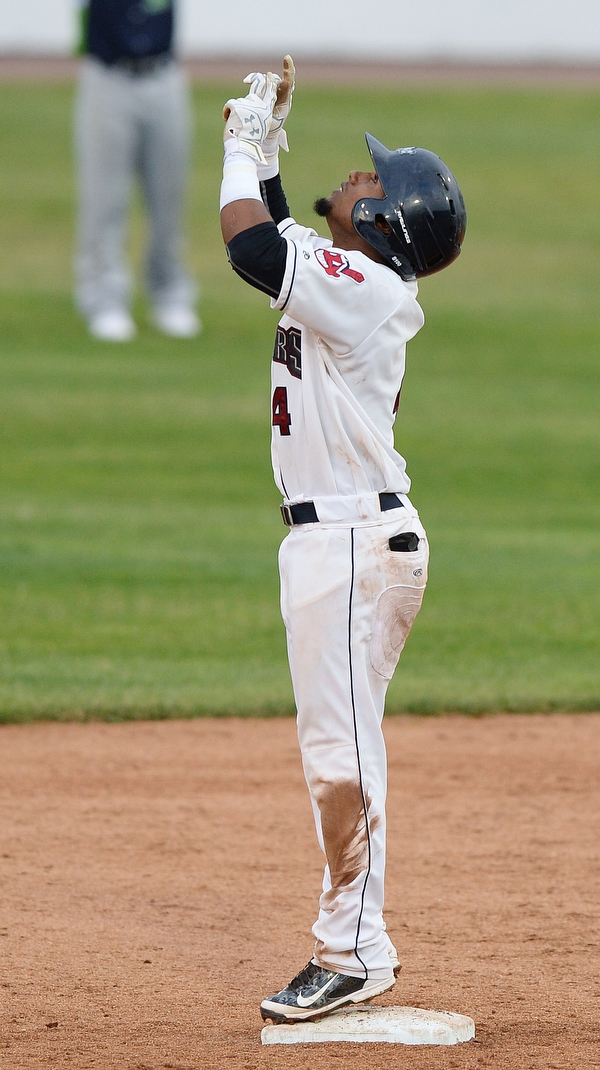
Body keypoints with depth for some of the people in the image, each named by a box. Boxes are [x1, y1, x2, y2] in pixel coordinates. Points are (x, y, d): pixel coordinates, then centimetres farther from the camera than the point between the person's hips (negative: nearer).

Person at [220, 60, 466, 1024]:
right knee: (339, 745, 14)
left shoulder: (363, 291, -17)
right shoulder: (345, 281, 12)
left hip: (354, 539, -11)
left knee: (339, 745, -9)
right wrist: (265, 144, 17)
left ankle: (352, 953, -7)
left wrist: (244, 146, -10)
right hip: (334, 537, 11)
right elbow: (276, 243, 28)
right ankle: (355, 942, 19)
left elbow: (252, 246, -25)